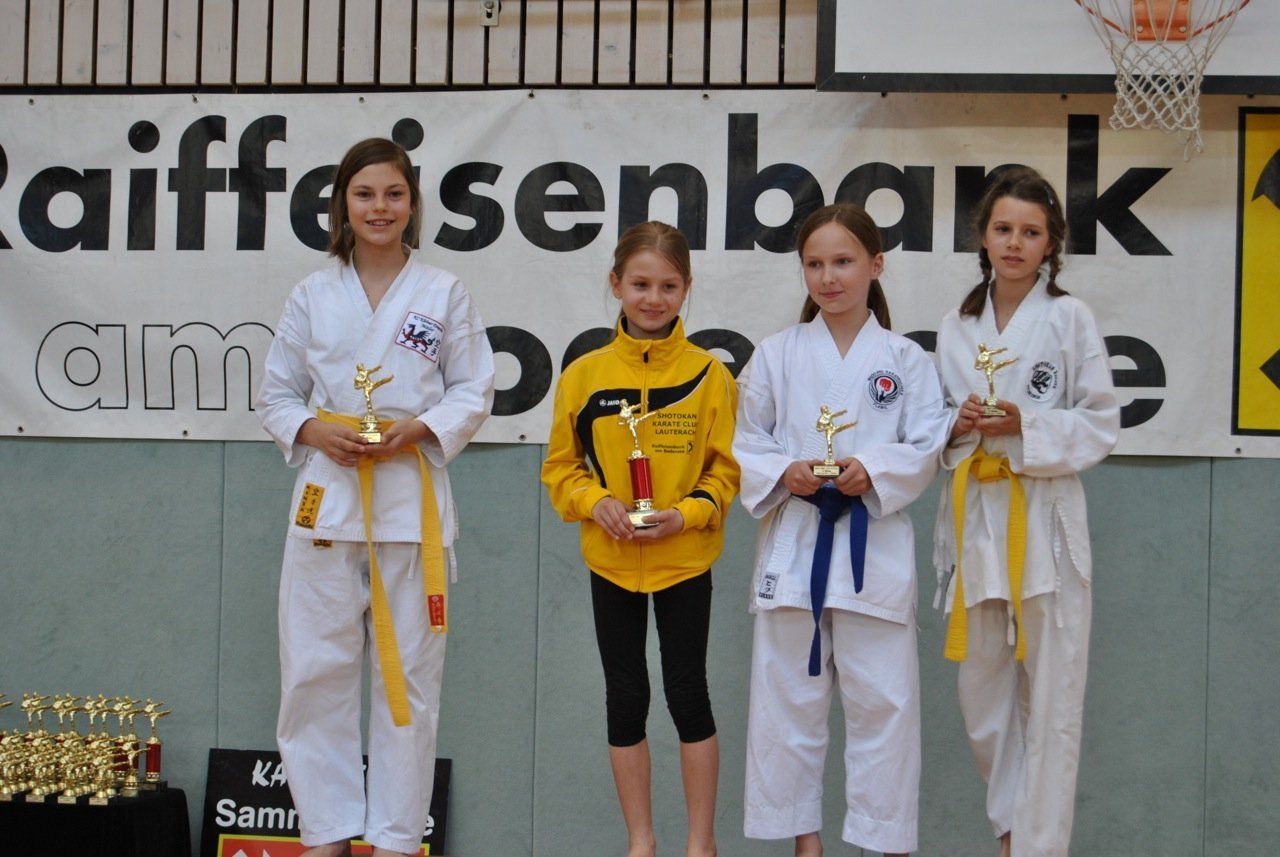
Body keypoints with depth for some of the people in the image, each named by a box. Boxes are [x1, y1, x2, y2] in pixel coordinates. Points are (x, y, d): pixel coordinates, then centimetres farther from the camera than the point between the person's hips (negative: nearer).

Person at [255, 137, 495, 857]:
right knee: (316, 671, 1)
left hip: (412, 499, -1)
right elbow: (276, 393, 12)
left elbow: (474, 392, 5)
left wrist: (417, 429, -12)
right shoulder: (313, 295, 8)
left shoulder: (444, 293, 4)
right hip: (327, 495, 2)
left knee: (409, 674, 2)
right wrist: (314, 430, -9)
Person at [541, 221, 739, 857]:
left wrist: (685, 513, -17)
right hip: (610, 561, 2)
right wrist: (596, 501, -14)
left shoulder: (708, 374, -6)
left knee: (687, 692, 4)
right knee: (625, 697, 10)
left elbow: (727, 469, -2)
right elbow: (560, 466, 4)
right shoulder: (584, 374, -2)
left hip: (685, 560, -2)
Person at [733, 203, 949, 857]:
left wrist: (873, 470, -17)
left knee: (883, 698, 1)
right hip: (794, 541, 1)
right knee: (789, 695, 7)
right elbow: (746, 447, 6)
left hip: (874, 545, -1)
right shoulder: (776, 355, 5)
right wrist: (786, 472, -13)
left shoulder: (905, 360, 4)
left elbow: (926, 449, 0)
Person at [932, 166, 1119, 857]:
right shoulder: (956, 327, 10)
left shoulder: (1069, 318, -2)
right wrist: (955, 426, -5)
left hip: (1046, 519, -4)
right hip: (973, 516, 4)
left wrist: (1027, 426, -17)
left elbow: (1101, 426, -2)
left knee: (1050, 693, -2)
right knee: (982, 689, 10)